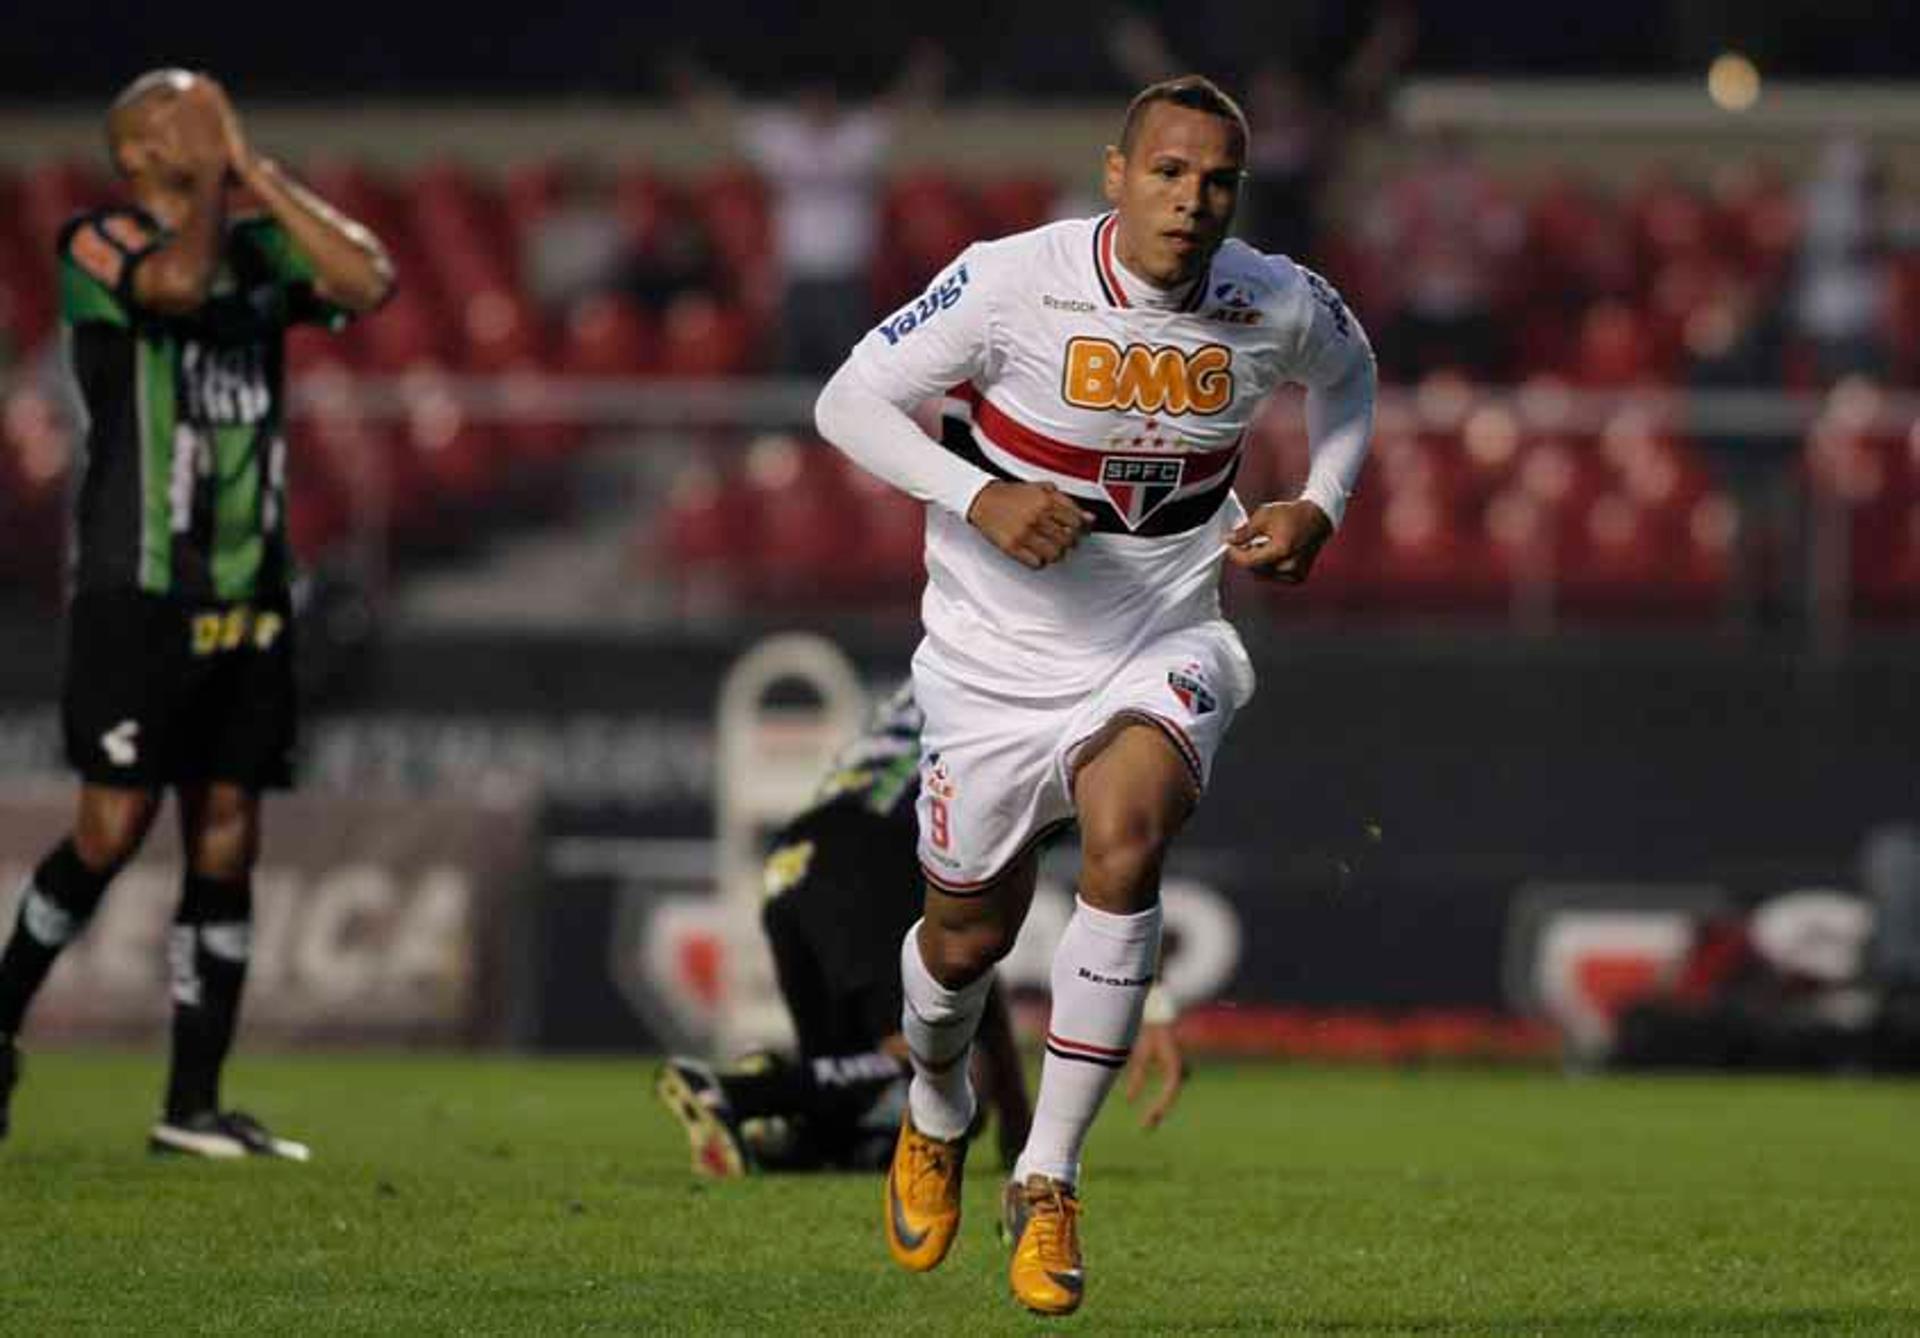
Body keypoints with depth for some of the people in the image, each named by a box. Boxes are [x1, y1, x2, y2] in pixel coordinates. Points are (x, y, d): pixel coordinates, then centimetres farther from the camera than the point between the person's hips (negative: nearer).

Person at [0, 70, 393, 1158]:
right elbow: (179, 280, -26)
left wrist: (257, 171, -2)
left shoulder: (258, 246, 13)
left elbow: (369, 282, -4)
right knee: (114, 829, -9)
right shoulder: (99, 246, -5)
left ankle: (194, 1105, 6)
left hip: (250, 598, 6)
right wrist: (212, 171, -11)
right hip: (139, 594, -6)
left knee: (227, 841, 3)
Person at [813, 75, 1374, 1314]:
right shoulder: (1016, 280, -17)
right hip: (998, 653, 0)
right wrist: (978, 495, -25)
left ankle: (1050, 1184, -18)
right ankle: (936, 1114, 48)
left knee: (1126, 844, -29)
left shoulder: (1281, 306, -8)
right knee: (968, 937, 9)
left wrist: (1318, 509, 1)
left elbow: (1350, 375, 17)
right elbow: (849, 402, -10)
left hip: (1165, 641, 0)